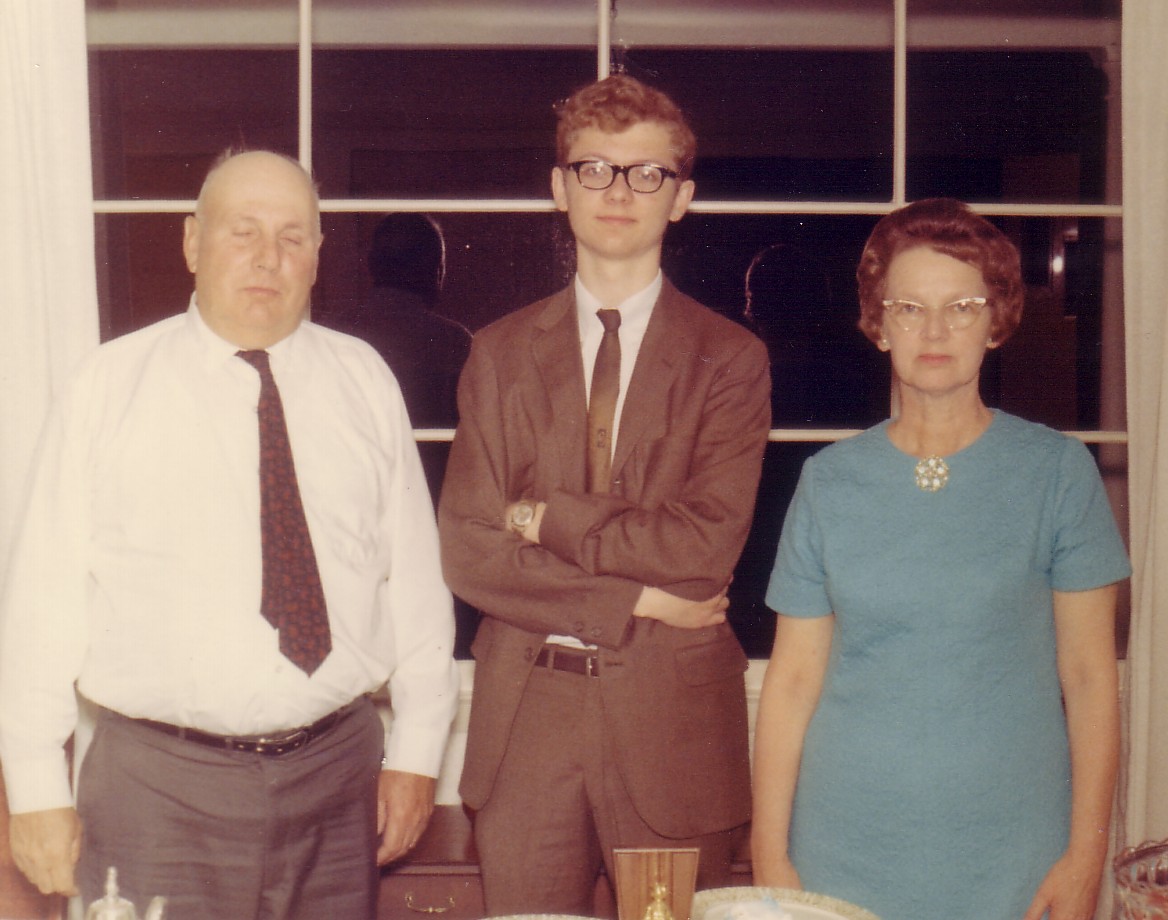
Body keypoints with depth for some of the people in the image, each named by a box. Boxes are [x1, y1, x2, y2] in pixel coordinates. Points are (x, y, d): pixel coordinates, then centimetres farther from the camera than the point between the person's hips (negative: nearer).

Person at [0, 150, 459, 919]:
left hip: (339, 771, 2)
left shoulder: (364, 381, 5)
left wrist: (416, 751, 3)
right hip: (159, 784, -2)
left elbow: (414, 571, 6)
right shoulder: (110, 387, -1)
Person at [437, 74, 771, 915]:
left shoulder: (729, 359, 1)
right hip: (524, 715, 2)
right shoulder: (501, 353, 7)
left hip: (671, 720, -1)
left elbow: (707, 544, -12)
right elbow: (467, 552, -1)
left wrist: (544, 517, -8)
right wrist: (632, 600, -10)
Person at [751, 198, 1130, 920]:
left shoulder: (1057, 470, -1)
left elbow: (1089, 677, -1)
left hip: (1011, 860, -1)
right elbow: (793, 679, 3)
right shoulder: (830, 481, 2)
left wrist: (1086, 857, -5)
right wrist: (770, 856, -1)